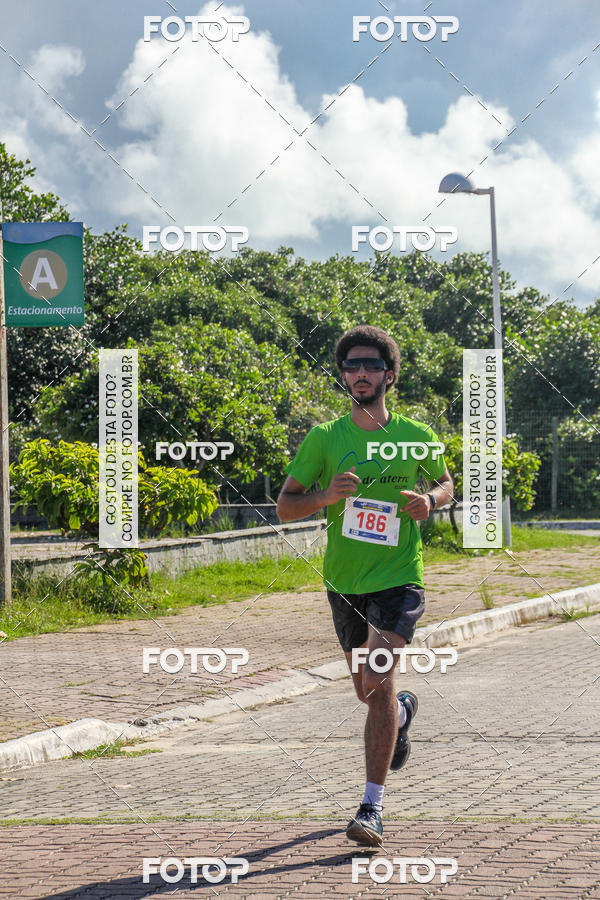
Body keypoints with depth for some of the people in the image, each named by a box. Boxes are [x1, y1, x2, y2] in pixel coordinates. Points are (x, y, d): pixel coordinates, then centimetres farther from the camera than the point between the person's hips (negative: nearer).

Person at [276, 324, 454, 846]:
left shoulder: (416, 437, 1)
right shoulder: (324, 439, 0)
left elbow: (446, 483, 18)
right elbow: (284, 507, 0)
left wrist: (430, 501, -6)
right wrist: (326, 496, -20)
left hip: (399, 578, -3)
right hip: (343, 582, 3)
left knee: (378, 683, -19)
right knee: (368, 691, 18)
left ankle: (373, 807, -15)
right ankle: (403, 711, 56)